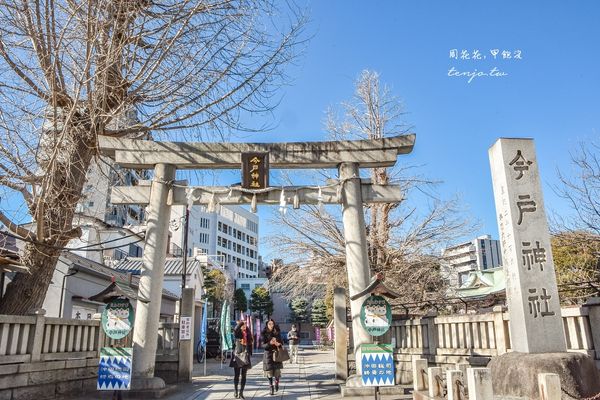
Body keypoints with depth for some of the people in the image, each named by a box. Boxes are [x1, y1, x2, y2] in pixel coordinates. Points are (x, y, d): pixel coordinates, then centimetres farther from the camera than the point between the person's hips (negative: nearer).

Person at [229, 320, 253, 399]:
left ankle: (241, 392, 10)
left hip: (245, 356, 4)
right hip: (237, 355, -4)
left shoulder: (248, 334, 10)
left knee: (243, 375, 4)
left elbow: (250, 344, 14)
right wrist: (241, 323, -28)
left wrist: (249, 354, 9)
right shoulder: (237, 333, -2)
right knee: (236, 375, 3)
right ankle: (235, 392, 15)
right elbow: (235, 329, -27)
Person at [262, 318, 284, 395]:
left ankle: (276, 383, 27)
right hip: (268, 354, -1)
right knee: (269, 372, 0)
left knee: (277, 371, -3)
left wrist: (279, 344, -13)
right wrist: (269, 343, -24)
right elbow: (263, 345, -7)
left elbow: (281, 342, 10)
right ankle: (271, 388, 15)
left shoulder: (277, 333, 4)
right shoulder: (264, 334, -3)